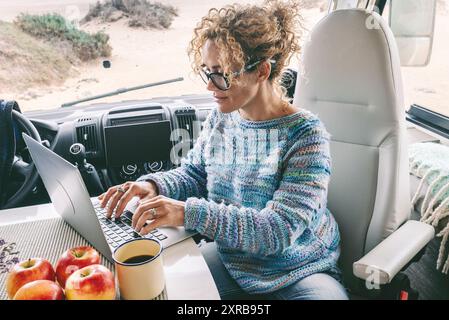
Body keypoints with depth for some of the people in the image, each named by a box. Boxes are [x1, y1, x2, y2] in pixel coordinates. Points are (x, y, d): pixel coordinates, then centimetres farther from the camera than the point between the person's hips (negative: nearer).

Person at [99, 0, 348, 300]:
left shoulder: (305, 135, -21)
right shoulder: (220, 118, -4)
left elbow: (279, 230, -26)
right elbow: (193, 174, 9)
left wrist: (188, 212, -34)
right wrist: (153, 185, -12)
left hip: (298, 272, -3)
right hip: (228, 259, 4)